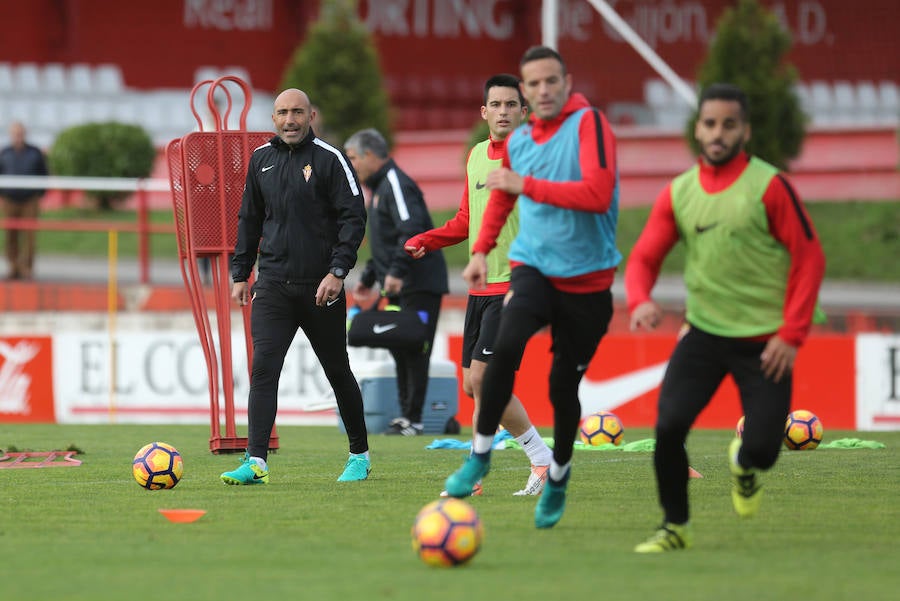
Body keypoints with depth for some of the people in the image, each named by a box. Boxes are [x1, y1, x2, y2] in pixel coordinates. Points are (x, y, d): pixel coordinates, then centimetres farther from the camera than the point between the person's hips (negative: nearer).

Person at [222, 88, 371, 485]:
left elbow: (353, 217, -8)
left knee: (338, 372, 9)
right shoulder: (261, 159, 9)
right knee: (263, 368, -11)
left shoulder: (330, 160, -5)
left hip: (320, 287, -3)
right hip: (273, 284, 3)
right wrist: (239, 274, 13)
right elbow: (249, 219, 18)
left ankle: (359, 456, 26)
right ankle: (256, 462, -17)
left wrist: (338, 271, -18)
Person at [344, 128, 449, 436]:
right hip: (400, 287, 10)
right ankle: (406, 416, 14)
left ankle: (413, 420, -9)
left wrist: (396, 271, -29)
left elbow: (412, 231, -24)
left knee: (413, 351, -9)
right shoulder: (380, 187, 21)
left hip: (418, 283, -10)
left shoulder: (396, 184, -11)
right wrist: (368, 278, 30)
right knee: (401, 352, 10)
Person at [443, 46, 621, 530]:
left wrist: (526, 184, -25)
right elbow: (501, 199, 25)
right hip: (534, 266, 2)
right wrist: (481, 250, 17)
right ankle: (480, 453, -14)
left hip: (586, 279, -2)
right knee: (506, 345, -26)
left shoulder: (589, 124, -12)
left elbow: (598, 194, -27)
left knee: (564, 384, 6)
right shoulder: (518, 140, 5)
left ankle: (558, 476, 32)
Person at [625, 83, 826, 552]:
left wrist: (791, 334, -13)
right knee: (669, 426, -15)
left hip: (763, 343, -3)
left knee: (762, 450, -8)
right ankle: (675, 527, 6)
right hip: (704, 334, 3)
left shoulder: (769, 186, -9)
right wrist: (640, 301, -17)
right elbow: (644, 257, 5)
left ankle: (744, 464, 32)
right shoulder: (678, 193, 3)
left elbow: (809, 258, -8)